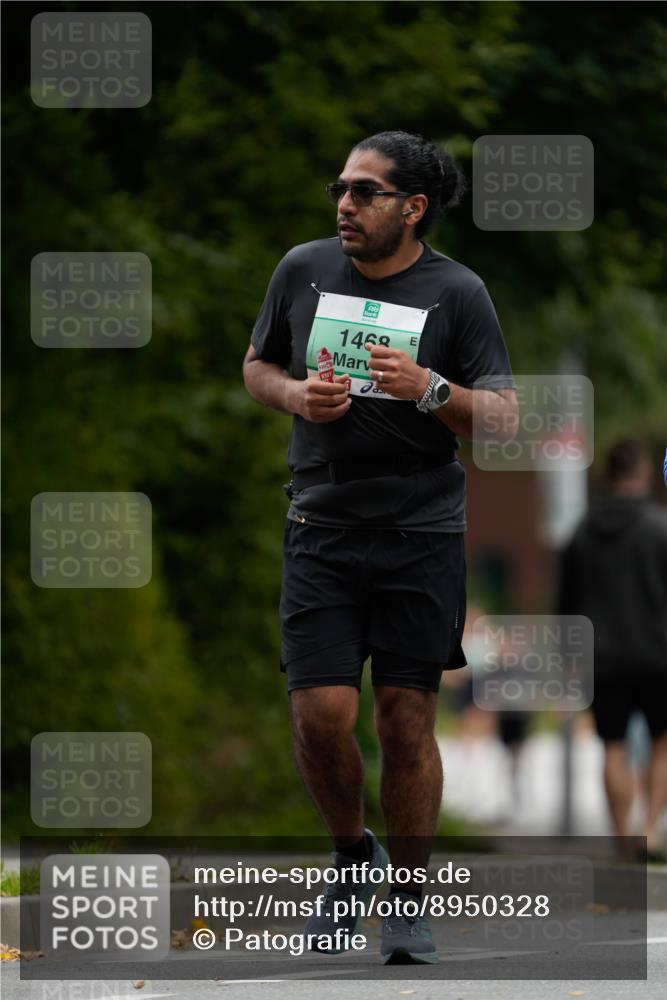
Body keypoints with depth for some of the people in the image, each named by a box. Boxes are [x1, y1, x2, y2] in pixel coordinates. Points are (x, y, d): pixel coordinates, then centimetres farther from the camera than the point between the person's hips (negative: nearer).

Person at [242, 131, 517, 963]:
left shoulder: (456, 293, -2)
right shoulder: (303, 270, 5)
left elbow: (503, 417, -2)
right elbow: (256, 365, 19)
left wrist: (429, 389, -20)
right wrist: (295, 395, -3)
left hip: (421, 535, -2)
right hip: (321, 529, 2)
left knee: (407, 721, 0)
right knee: (320, 716, -7)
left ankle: (407, 902, 14)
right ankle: (352, 855, 21)